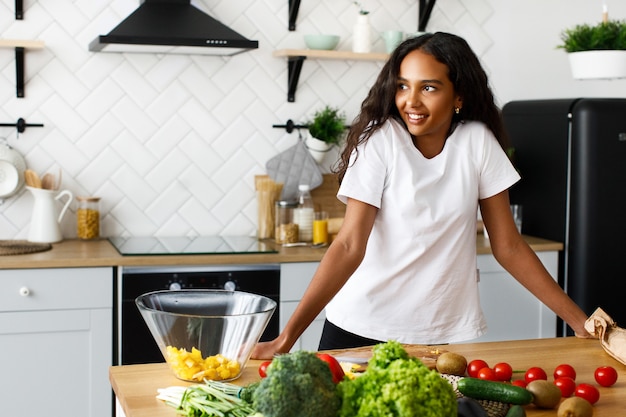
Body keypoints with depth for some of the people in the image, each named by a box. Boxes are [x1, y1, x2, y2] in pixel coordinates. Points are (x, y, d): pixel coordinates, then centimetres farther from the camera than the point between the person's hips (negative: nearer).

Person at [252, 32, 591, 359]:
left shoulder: (477, 140, -6)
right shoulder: (379, 140, -13)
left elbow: (508, 246, -1)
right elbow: (350, 245, -18)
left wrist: (578, 320, -3)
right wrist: (287, 337, -26)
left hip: (448, 331, 2)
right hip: (362, 328, -2)